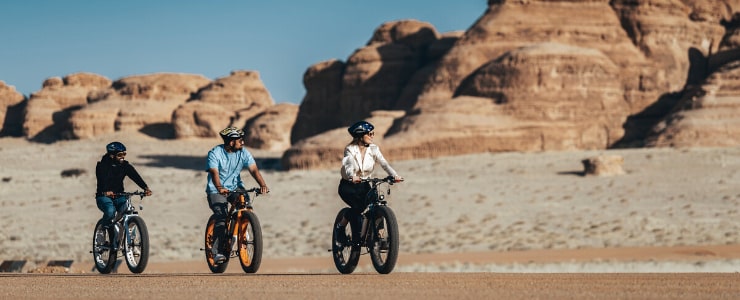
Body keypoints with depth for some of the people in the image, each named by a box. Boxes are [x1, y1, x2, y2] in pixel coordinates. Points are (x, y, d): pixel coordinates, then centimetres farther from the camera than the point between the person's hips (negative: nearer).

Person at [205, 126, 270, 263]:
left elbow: (254, 169, -12)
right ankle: (217, 252, -16)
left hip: (236, 187, 4)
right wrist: (220, 188, -47)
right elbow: (214, 173, -27)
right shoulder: (215, 153, -14)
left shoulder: (243, 153, -3)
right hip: (216, 191, -4)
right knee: (222, 218, -22)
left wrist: (262, 185, -30)